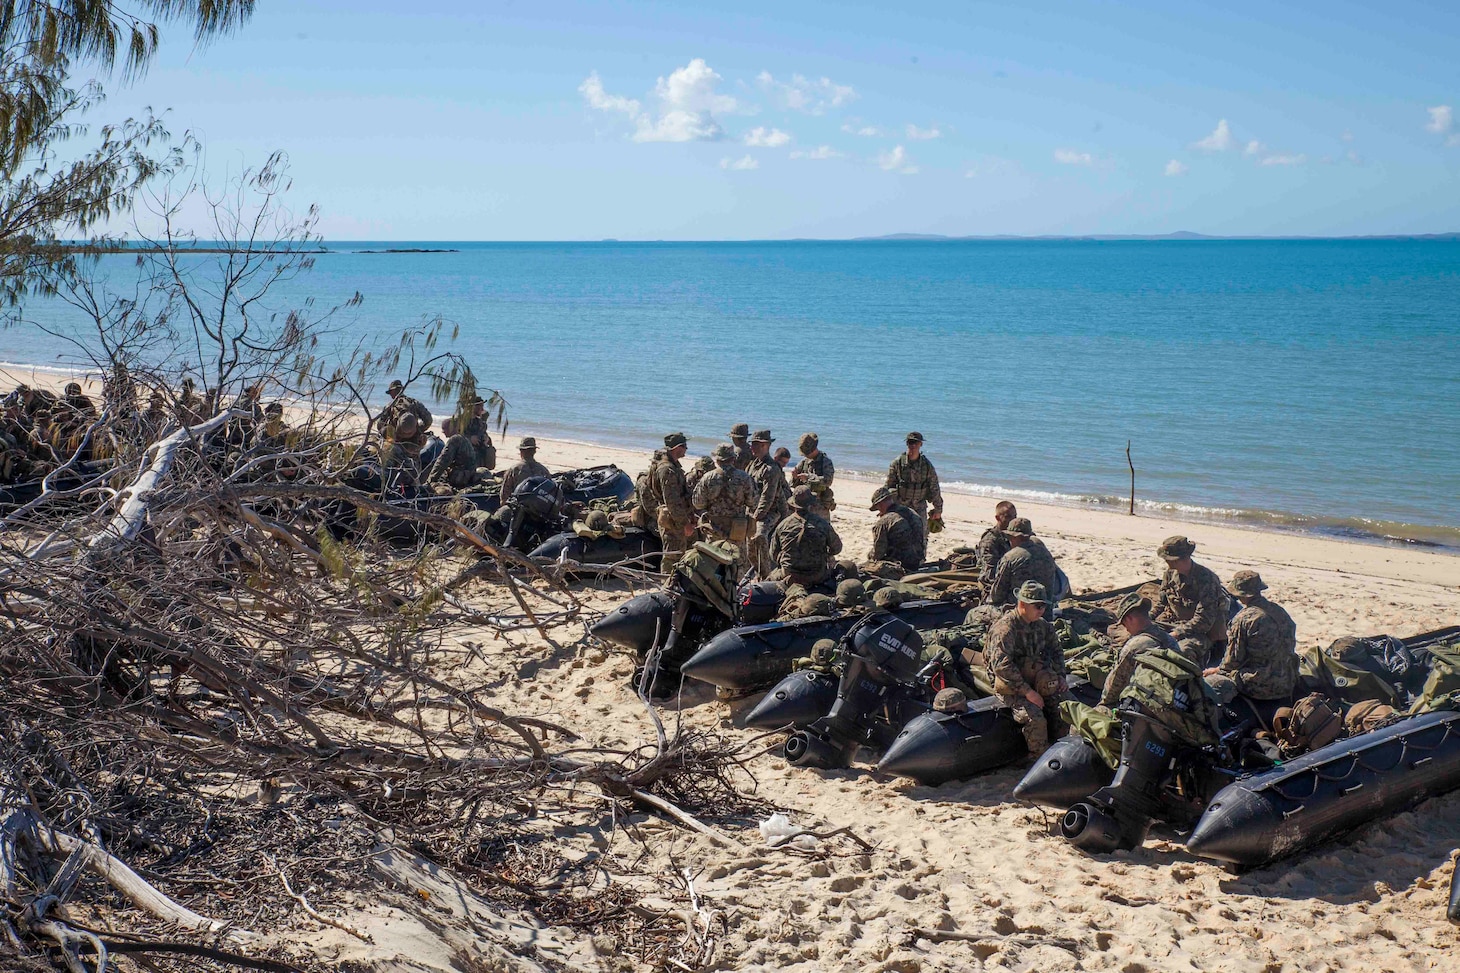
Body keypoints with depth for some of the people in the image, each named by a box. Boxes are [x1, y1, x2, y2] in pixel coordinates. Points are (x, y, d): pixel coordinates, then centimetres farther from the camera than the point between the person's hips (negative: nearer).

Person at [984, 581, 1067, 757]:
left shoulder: (1042, 625, 6)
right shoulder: (1005, 628, -20)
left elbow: (1055, 651, 22)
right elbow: (1002, 665, -29)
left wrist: (1060, 676, 4)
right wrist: (1027, 692, -28)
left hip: (1034, 682, 8)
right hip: (1010, 687, -8)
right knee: (1035, 718, -29)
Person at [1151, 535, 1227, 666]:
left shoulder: (1205, 578, -19)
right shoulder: (1170, 573, 2)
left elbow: (1204, 620, -22)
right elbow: (1161, 604, 14)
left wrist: (1177, 634, -25)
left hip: (1200, 631, -6)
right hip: (1173, 623, 6)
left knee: (1183, 650, -36)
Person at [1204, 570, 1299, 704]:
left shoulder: (1242, 619, -16)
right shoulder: (1281, 612, 6)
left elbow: (1234, 659, -10)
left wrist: (1217, 670, 10)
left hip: (1259, 686, -8)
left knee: (1209, 681, 3)